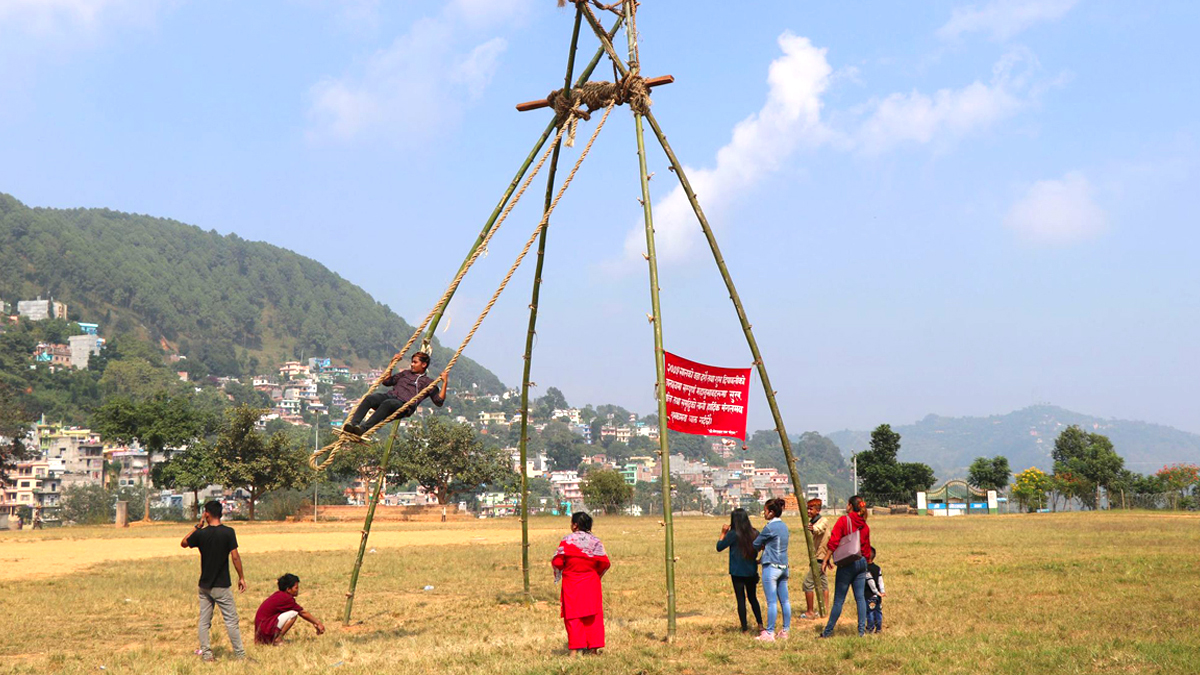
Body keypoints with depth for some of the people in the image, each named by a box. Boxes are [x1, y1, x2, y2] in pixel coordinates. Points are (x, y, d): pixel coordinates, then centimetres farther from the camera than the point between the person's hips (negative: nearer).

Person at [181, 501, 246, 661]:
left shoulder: (201, 534, -5)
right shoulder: (228, 532, -11)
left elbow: (183, 543, 14)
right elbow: (235, 557, -12)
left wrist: (198, 526, 15)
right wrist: (241, 577, -2)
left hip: (204, 585, 3)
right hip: (221, 585, -3)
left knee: (204, 621, 11)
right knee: (231, 620, 3)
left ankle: (206, 653, 12)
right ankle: (240, 654, 5)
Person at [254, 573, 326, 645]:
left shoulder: (279, 595, 12)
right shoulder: (286, 598, -16)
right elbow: (303, 613, -6)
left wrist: (314, 623, 21)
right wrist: (318, 623, 4)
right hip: (265, 629, -9)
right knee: (293, 613, -14)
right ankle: (278, 639, -9)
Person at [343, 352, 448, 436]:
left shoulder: (428, 383, 20)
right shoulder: (405, 373, 35)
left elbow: (439, 402, 9)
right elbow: (386, 381, 39)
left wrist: (445, 383, 2)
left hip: (404, 405, -5)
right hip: (390, 395, 5)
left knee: (387, 403, -41)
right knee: (369, 398, -29)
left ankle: (363, 429, -54)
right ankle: (353, 423, -45)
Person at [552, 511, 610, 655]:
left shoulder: (567, 540, -9)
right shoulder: (595, 541, 0)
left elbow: (558, 562, -11)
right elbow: (604, 563, -3)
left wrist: (558, 576, 10)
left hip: (571, 583, -3)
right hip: (591, 583, 3)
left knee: (573, 616, 3)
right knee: (593, 616, 10)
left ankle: (576, 648, 0)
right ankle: (594, 647, 11)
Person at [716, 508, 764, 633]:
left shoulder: (733, 534, -14)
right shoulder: (755, 533, -1)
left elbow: (719, 547, -8)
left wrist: (723, 533, 2)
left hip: (737, 572, -4)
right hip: (752, 571, 4)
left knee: (741, 599, 4)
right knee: (753, 598, 18)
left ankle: (744, 628, 6)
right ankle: (760, 625, 11)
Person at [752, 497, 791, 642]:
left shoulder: (769, 528, -14)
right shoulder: (784, 526, 11)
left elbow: (756, 544, -4)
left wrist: (761, 547, 17)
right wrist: (764, 547, 9)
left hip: (771, 567, -8)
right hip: (784, 566, 8)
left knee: (772, 602, -6)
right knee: (785, 600, 10)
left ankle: (769, 633, -3)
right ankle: (785, 631, 15)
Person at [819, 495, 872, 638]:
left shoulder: (843, 520, -8)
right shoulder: (865, 526, 8)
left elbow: (833, 541, -13)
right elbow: (867, 547, 13)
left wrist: (827, 558, -5)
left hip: (847, 563, -5)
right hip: (861, 562, 5)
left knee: (839, 599, -1)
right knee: (860, 598, 7)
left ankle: (828, 631, 5)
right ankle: (862, 630, 4)